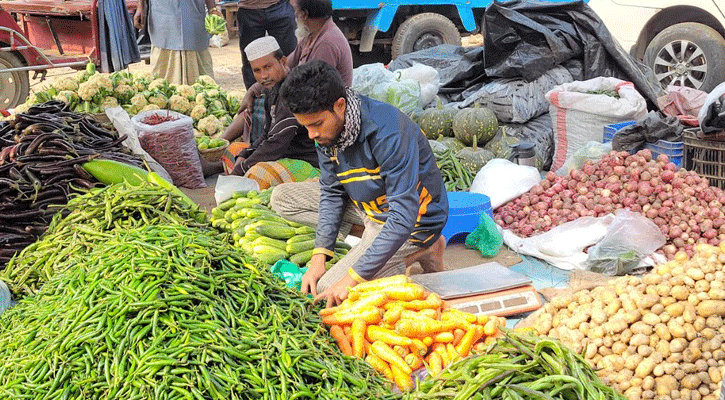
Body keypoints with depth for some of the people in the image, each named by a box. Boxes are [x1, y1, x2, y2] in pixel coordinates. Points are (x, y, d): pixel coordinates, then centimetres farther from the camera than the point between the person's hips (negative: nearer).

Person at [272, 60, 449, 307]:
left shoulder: (389, 132, -34)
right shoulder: (326, 129, -10)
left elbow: (403, 218, -34)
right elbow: (331, 192, -1)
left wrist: (353, 278, -34)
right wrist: (319, 256, -13)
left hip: (414, 222, -8)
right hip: (367, 207, 8)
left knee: (328, 291, -18)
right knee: (282, 197, 2)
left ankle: (421, 251, -3)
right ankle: (369, 239, -1)